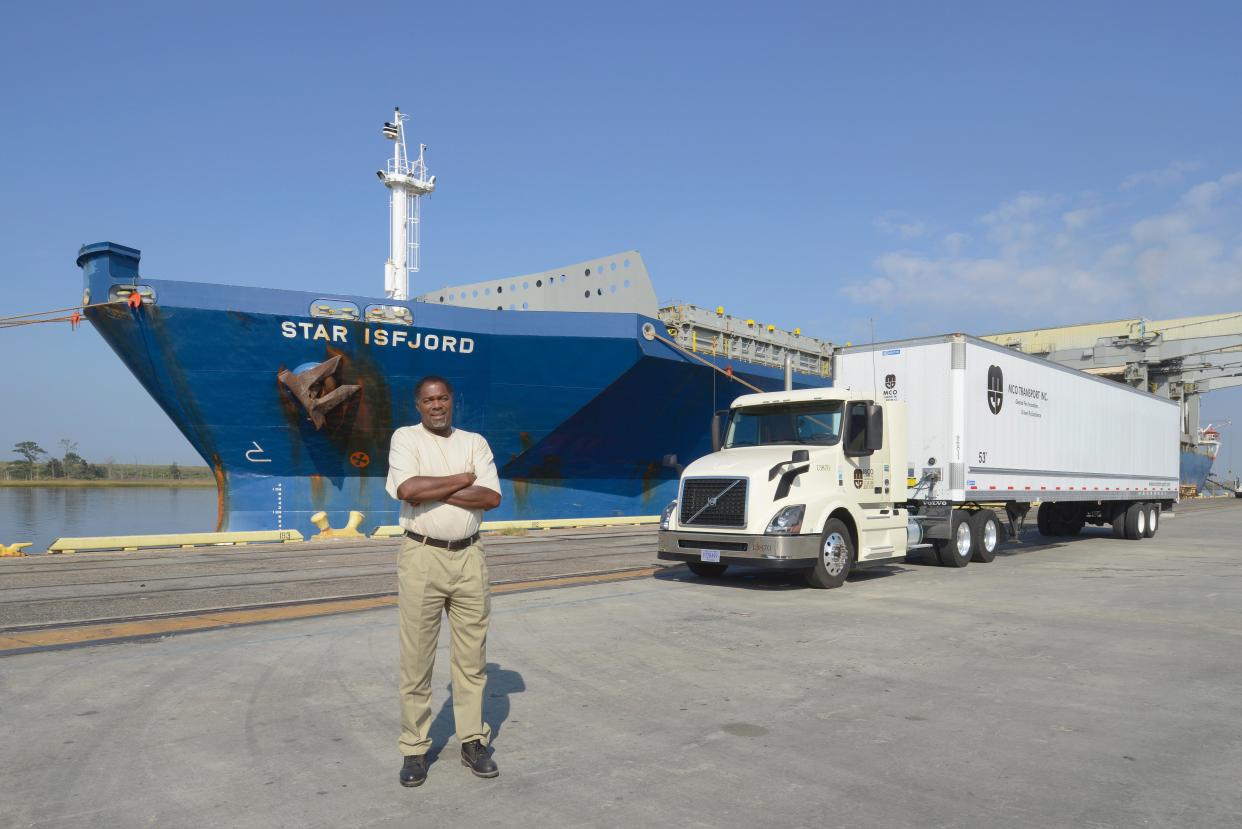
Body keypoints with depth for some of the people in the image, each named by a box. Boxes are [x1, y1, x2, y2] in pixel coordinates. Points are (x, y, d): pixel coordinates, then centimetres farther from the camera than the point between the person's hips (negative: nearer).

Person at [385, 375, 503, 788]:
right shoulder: (405, 438, 1)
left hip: (469, 556, 3)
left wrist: (434, 490, -12)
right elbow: (407, 490, -17)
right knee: (416, 658, 3)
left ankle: (473, 742, 21)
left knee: (472, 656, 9)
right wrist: (464, 479, -9)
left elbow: (492, 497, -6)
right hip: (422, 556, -2)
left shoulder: (475, 442, 8)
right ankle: (414, 749, 15)